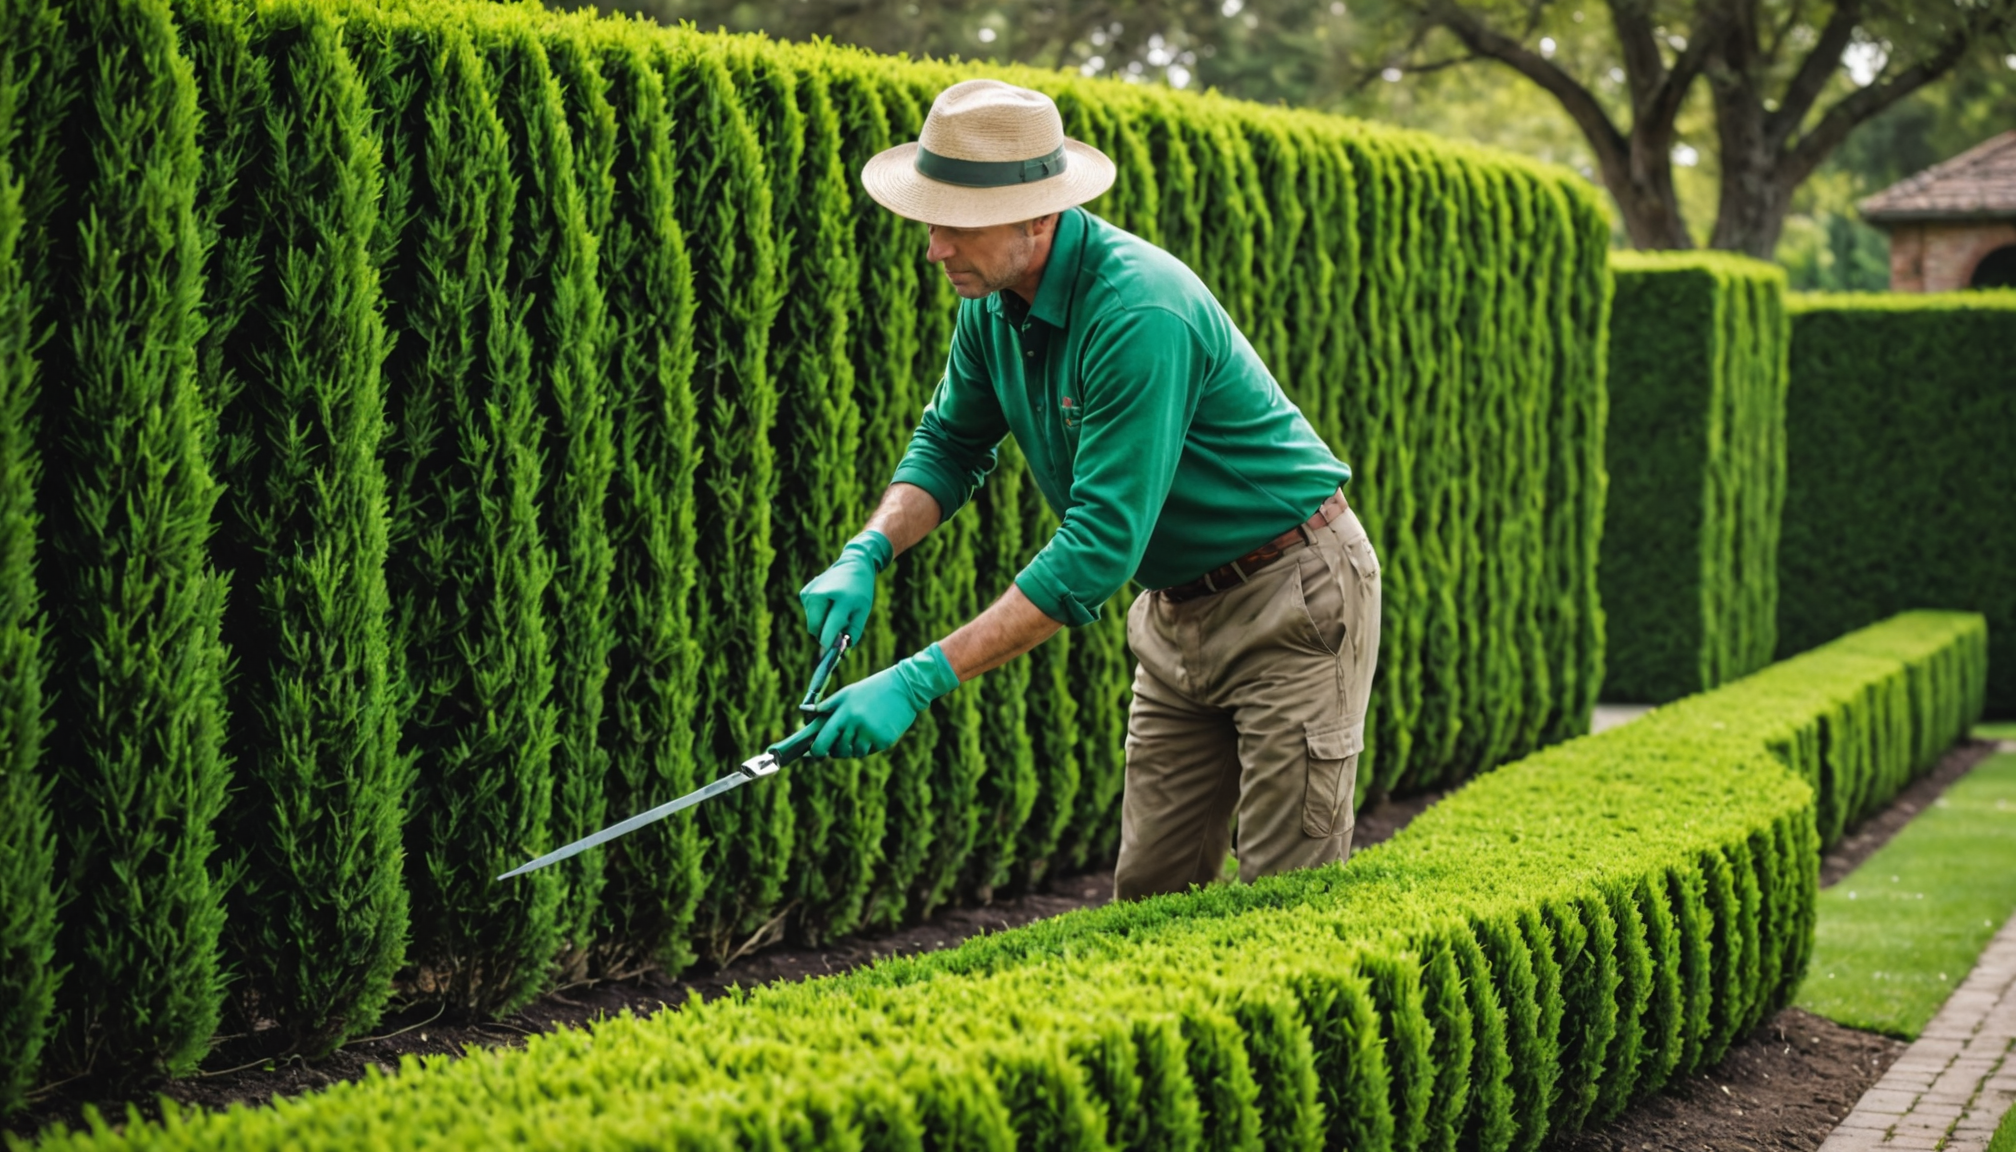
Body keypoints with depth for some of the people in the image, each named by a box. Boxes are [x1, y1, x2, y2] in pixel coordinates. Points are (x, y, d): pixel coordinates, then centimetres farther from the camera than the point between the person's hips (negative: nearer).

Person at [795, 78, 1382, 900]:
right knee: (1148, 893, 7)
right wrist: (868, 553, -11)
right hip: (1178, 609, 8)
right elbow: (951, 443, 11)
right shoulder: (994, 301, -4)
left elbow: (1103, 541, -34)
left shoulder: (1140, 312, -31)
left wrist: (922, 680, -36)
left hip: (1292, 601, -8)